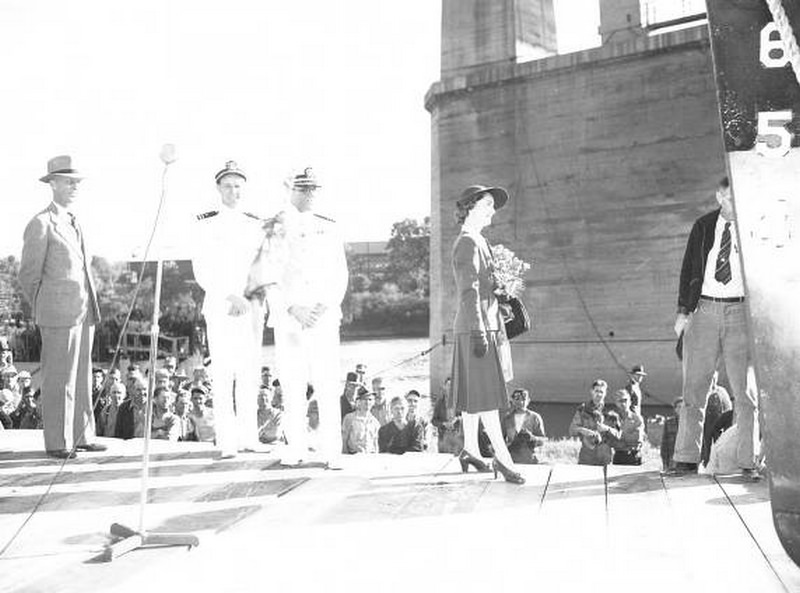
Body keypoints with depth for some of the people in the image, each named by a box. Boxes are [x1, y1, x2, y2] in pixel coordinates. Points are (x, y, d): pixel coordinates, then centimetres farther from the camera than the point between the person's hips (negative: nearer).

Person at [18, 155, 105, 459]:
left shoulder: (74, 223, 19)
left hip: (83, 313, 8)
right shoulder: (40, 224, -6)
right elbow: (29, 277, -4)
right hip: (58, 315, -7)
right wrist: (44, 314, 5)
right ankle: (57, 443, 8)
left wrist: (88, 308, 18)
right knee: (58, 378, -1)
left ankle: (82, 436, 17)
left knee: (81, 376, 10)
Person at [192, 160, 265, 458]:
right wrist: (232, 298, -16)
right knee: (224, 373, -5)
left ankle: (248, 437, 14)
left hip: (251, 307, 3)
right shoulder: (205, 225, 1)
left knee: (250, 372, 5)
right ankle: (227, 442, 2)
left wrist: (255, 297, -8)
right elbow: (202, 273, -6)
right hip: (220, 306, -3)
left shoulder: (255, 225, 11)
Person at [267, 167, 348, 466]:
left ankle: (331, 450, 2)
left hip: (324, 315, 1)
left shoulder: (329, 228, 13)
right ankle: (295, 446, 11)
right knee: (292, 383, 0)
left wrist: (325, 306, -6)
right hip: (288, 317, 0)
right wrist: (292, 308, -11)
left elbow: (340, 274, 9)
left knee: (327, 383, -4)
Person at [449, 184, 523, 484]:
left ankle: (470, 450, 25)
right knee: (486, 396, -5)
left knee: (474, 395, 15)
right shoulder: (467, 243, -13)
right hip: (475, 327, -10)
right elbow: (469, 292, -20)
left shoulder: (478, 242, 18)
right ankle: (503, 458, 2)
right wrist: (478, 333, -23)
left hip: (484, 326, 10)